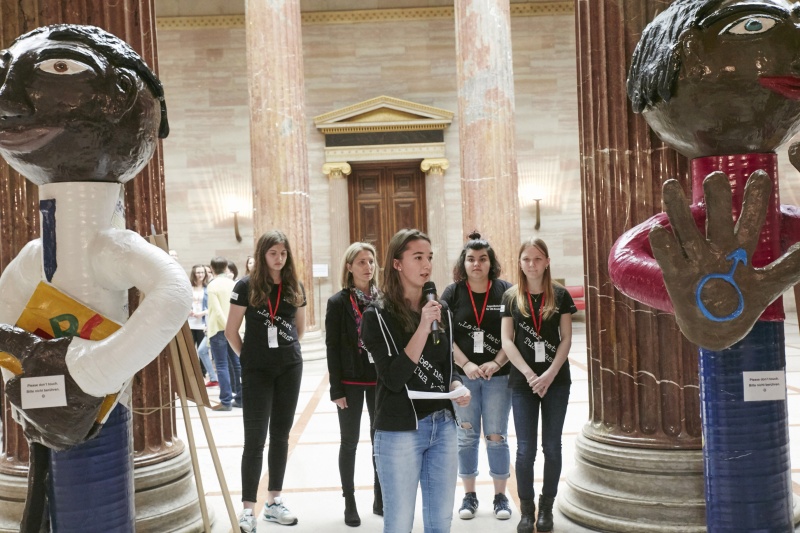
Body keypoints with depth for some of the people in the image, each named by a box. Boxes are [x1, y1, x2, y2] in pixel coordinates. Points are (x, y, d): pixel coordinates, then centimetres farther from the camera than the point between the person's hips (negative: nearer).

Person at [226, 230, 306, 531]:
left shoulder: (295, 287, 4)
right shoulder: (246, 286, -7)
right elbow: (231, 331, -3)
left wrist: (287, 349, 12)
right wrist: (248, 357, 3)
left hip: (290, 368, 4)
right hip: (257, 370, -4)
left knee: (281, 435, 11)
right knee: (255, 439, -4)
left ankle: (274, 502, 22)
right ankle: (247, 509, 3)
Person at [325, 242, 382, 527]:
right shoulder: (338, 302, -4)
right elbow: (332, 348, -6)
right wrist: (336, 389, -11)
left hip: (380, 380, 3)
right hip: (351, 381, -2)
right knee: (350, 442, 6)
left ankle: (380, 499, 23)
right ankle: (350, 503, 17)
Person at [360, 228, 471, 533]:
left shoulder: (441, 313, 8)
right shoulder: (377, 316, -9)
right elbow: (394, 378, -17)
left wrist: (458, 388, -4)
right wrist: (423, 327, -21)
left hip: (443, 425, 5)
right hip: (400, 431, -5)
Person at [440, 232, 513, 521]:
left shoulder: (505, 291, -1)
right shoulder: (452, 293, 1)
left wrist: (496, 363, -14)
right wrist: (466, 364, -12)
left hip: (498, 375, -1)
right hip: (462, 375, 1)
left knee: (497, 436, 4)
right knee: (467, 437, 9)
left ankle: (500, 496, 18)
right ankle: (469, 495, 21)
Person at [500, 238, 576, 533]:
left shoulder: (560, 295, 2)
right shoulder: (511, 297, 2)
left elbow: (566, 338, 0)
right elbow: (506, 340, -1)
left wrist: (550, 374, -12)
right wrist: (529, 374, -11)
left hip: (556, 380, 0)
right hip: (522, 381, 0)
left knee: (552, 446, 7)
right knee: (525, 448, 2)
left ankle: (547, 507, 20)